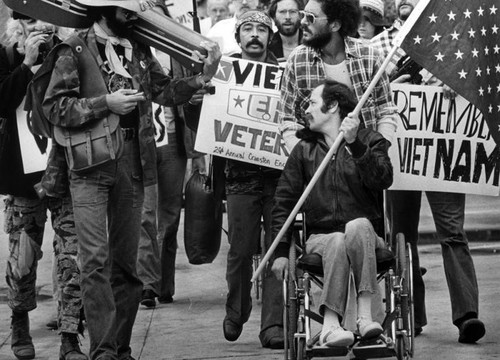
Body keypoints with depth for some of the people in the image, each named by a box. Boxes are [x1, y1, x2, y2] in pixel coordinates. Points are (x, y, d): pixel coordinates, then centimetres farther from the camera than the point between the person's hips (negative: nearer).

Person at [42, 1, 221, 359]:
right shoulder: (76, 50, -4)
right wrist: (106, 103, -16)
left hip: (132, 165, 5)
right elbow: (55, 107, -9)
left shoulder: (139, 49, 12)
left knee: (126, 262, 9)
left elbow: (165, 90, 12)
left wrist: (203, 76, -1)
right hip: (92, 165, -5)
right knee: (96, 261, -11)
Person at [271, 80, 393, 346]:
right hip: (320, 237, 1)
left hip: (364, 235, -1)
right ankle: (330, 325, -44)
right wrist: (281, 251, 2)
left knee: (358, 225, -36)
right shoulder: (304, 149, 14)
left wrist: (355, 145, -22)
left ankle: (365, 314, -41)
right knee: (338, 242, -35)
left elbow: (382, 180, -12)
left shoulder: (371, 141, 7)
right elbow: (284, 201, 11)